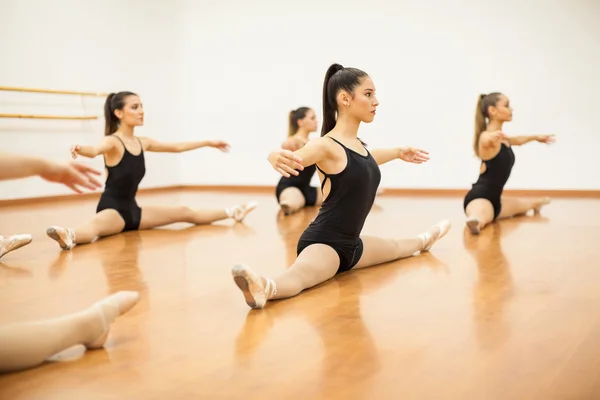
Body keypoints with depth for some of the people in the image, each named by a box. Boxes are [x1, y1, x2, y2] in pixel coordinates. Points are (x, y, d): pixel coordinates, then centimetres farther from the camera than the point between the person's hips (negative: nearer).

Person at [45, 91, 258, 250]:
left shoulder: (143, 142, 8)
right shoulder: (112, 142, -15)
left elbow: (177, 147, 22)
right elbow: (95, 150, -40)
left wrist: (208, 143, 31)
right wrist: (80, 149, -64)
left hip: (132, 209, 8)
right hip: (112, 209, -8)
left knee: (185, 213, 17)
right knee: (97, 225, -44)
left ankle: (231, 213, 30)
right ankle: (70, 236, -74)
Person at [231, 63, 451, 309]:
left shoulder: (357, 143, 7)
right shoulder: (328, 145, -21)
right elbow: (297, 158, -41)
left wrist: (399, 153, 46)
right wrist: (277, 157, -64)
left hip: (350, 243, 10)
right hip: (323, 242, -10)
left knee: (396, 247, 38)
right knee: (298, 277, -43)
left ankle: (423, 240, 69)